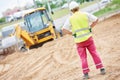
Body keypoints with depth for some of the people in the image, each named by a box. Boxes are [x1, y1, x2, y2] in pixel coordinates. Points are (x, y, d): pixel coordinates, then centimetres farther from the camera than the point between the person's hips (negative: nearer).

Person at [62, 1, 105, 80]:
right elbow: (96, 20, 7)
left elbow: (64, 30, -8)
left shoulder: (70, 19, -4)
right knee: (94, 53, 12)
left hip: (79, 41, -1)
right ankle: (102, 69, 10)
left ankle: (86, 73, 6)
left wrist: (73, 33, 4)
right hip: (88, 38, 1)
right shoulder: (85, 14, 0)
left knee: (83, 57, 9)